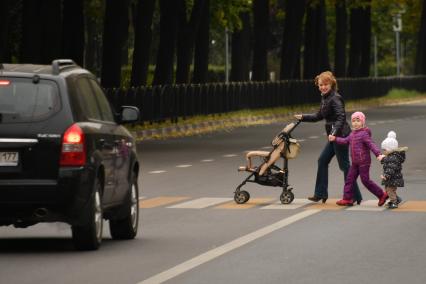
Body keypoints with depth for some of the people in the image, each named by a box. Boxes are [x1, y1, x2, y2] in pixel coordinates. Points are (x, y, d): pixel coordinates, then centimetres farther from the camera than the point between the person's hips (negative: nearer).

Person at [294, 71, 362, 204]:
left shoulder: (335, 99, -16)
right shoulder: (325, 98, 14)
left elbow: (341, 117, -26)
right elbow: (319, 116, 26)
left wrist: (335, 132, -37)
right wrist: (303, 117, 26)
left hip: (340, 135, -10)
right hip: (334, 136, 10)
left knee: (344, 165, -6)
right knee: (322, 161, 14)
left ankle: (355, 197, -1)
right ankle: (320, 194, 20)